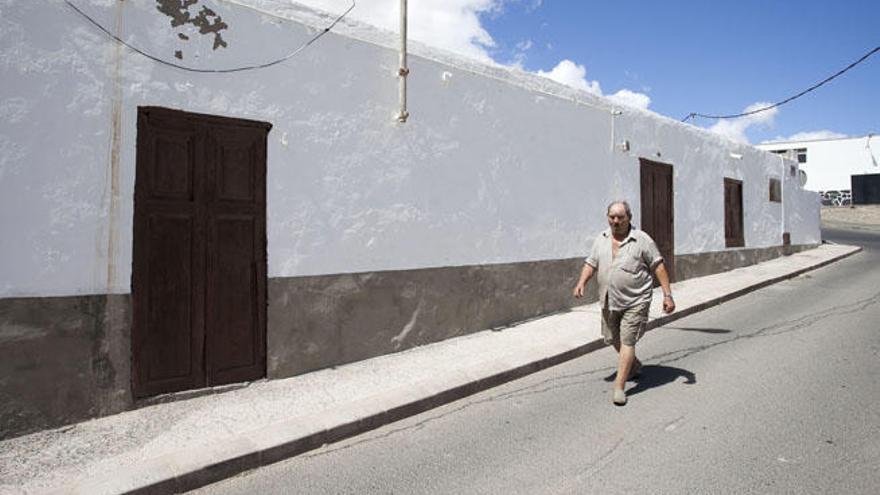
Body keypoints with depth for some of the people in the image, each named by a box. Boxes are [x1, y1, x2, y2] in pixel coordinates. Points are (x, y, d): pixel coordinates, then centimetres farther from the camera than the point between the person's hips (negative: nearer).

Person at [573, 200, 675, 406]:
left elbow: (658, 267, -6)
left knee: (627, 341, -8)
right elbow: (591, 264, 10)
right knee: (612, 338, 16)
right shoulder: (601, 239, 8)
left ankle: (619, 386, -2)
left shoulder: (642, 240, -6)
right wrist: (582, 282, -7)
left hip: (635, 301, -5)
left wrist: (667, 295, -11)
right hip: (609, 301, 6)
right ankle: (634, 364, 43)